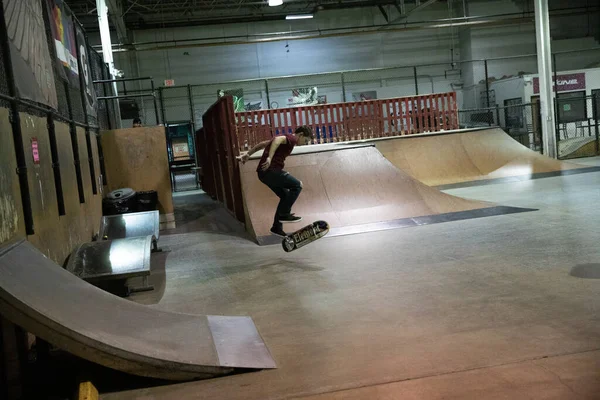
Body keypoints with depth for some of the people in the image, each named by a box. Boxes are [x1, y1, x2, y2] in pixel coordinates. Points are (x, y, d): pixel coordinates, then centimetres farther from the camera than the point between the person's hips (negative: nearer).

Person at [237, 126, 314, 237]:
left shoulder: (286, 138, 24)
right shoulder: (292, 138, -6)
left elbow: (262, 144, 25)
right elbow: (277, 139, -27)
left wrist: (248, 154, 24)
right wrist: (270, 158, -36)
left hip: (264, 172, 10)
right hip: (270, 170, -10)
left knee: (285, 196, 16)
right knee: (297, 185, -6)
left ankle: (277, 227, 19)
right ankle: (284, 214, -4)